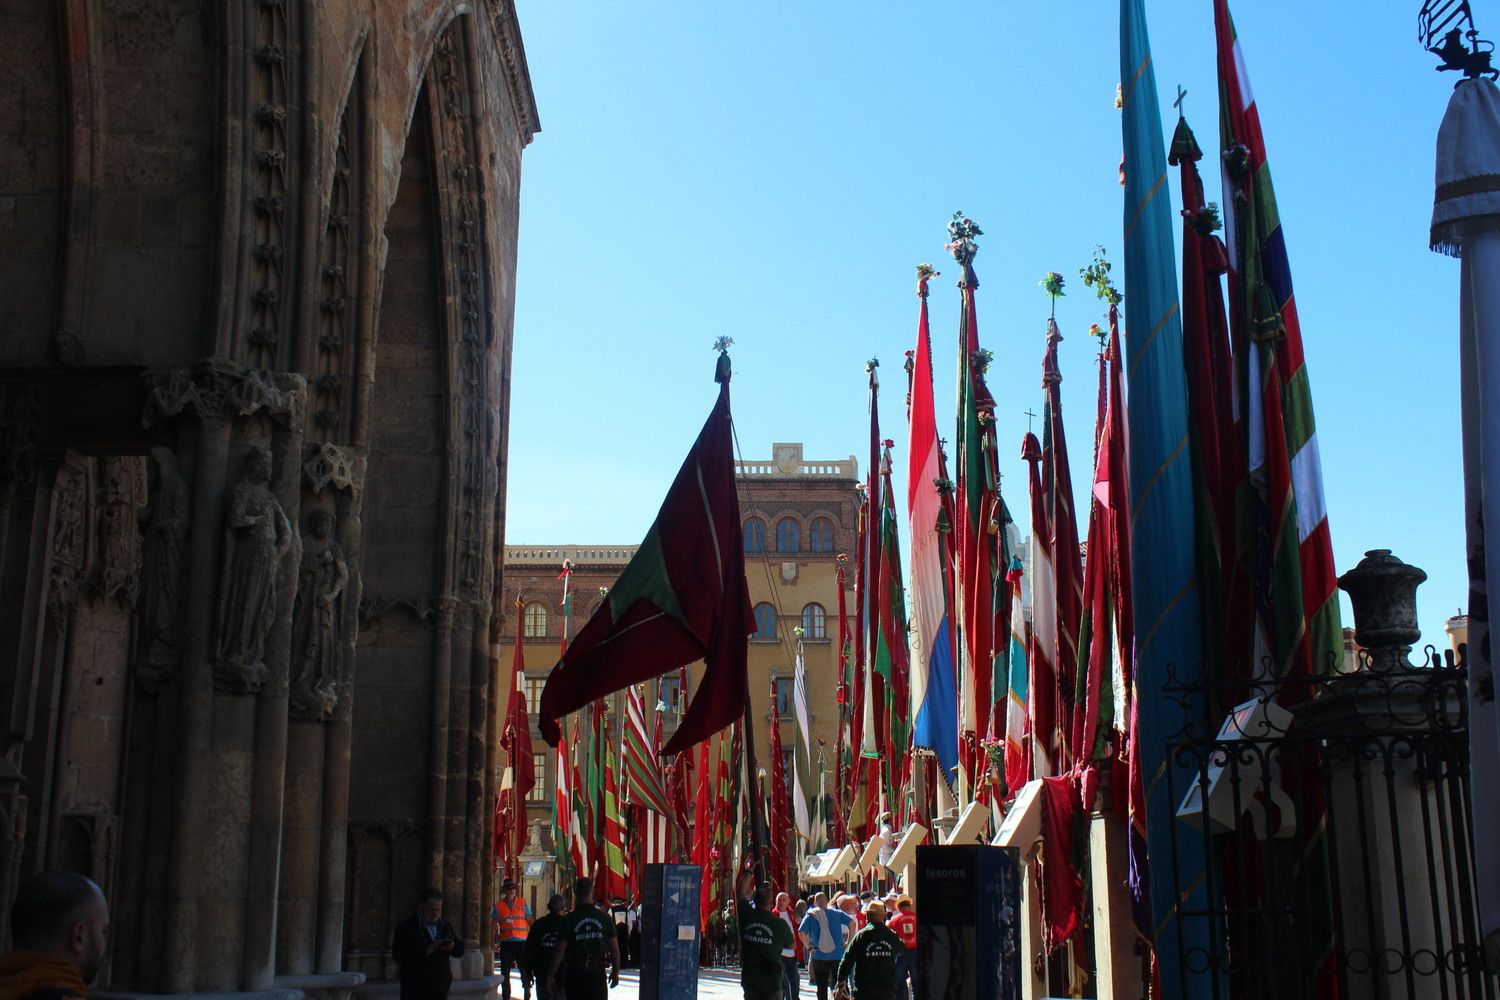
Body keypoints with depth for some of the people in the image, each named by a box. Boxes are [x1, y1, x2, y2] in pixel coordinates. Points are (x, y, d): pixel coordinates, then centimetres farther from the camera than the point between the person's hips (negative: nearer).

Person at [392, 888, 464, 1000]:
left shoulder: (445, 926, 15)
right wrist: (425, 951, -21)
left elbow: (460, 950, 17)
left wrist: (452, 947, -7)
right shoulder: (406, 927, -3)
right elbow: (397, 955, -12)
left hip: (440, 990, 5)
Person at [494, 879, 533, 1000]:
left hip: (522, 941, -1)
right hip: (506, 942, 1)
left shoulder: (523, 903, 6)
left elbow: (530, 921, 6)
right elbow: (495, 924, 7)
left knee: (525, 969, 0)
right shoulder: (498, 905, 7)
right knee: (505, 971, 6)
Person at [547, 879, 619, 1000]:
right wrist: (615, 972, 12)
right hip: (598, 974, 1)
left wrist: (551, 976, 0)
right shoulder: (605, 917, -2)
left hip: (575, 974, -1)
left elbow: (559, 951, -8)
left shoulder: (569, 919, -7)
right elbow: (614, 949, 0)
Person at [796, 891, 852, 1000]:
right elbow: (852, 923, -7)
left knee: (822, 987, 9)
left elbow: (801, 932, -12)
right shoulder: (837, 913, 4)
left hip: (819, 957, -1)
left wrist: (809, 947, -5)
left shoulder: (811, 915, 1)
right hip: (838, 956, 1)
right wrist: (848, 942, -3)